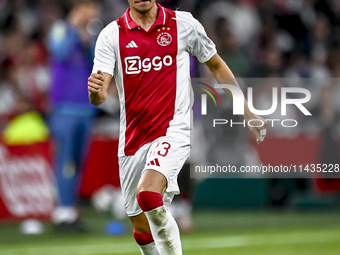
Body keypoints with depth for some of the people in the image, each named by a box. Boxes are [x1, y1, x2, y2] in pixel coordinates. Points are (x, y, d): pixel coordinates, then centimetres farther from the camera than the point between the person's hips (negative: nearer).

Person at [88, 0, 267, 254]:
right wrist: (95, 90, -34)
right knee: (142, 230, 9)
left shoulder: (184, 23, 1)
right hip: (132, 139, 3)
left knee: (147, 193, -31)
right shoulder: (112, 35, 0)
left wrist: (246, 111, 17)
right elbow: (99, 96, -9)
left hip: (173, 130, -3)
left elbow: (216, 66, 15)